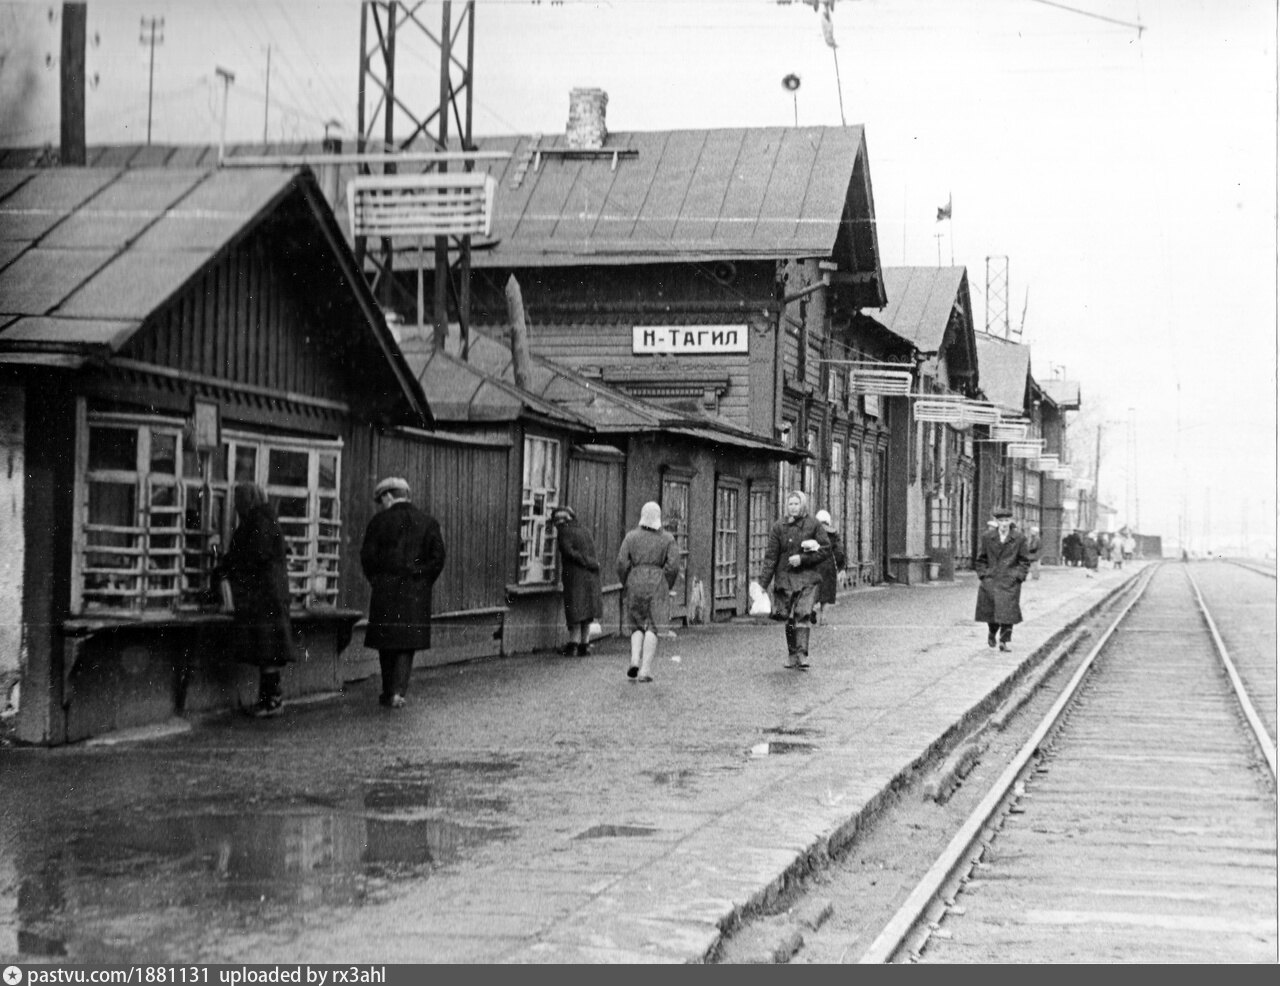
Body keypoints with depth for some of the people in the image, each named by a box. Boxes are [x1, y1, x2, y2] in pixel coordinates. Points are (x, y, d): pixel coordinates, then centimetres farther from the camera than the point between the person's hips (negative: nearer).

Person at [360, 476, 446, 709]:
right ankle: (398, 691, -8)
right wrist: (423, 583, 8)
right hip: (417, 594, 1)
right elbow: (438, 557, -1)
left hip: (385, 591, -1)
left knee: (386, 640, 11)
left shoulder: (379, 521, -3)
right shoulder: (428, 522, 3)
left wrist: (375, 582, 9)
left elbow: (367, 556, -6)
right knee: (408, 642, 5)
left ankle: (389, 692, 16)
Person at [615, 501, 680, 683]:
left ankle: (635, 660, -7)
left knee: (637, 626, 15)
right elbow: (673, 566, -6)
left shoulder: (631, 536, 2)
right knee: (652, 628, 2)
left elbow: (622, 563, -4)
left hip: (635, 583, 1)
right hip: (657, 584, -1)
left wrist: (625, 586, 9)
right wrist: (667, 588, 6)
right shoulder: (667, 538, 1)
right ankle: (645, 670, -5)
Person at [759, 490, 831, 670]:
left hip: (808, 577, -3)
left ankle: (802, 657, -18)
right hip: (785, 577, 3)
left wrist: (803, 558, -12)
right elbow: (771, 556, 3)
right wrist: (763, 583, -2)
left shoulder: (813, 524, -1)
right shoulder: (779, 527, 4)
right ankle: (792, 657, 20)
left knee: (803, 616, -16)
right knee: (789, 619, 8)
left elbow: (826, 550, -1)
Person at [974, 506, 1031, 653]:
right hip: (990, 580, 1)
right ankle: (992, 633, 32)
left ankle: (1004, 641, -1)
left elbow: (1025, 561, 7)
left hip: (1010, 581, -1)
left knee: (1008, 611, -8)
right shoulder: (987, 538, 5)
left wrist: (1018, 576, -3)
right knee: (990, 609, 4)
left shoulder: (1019, 539, 1)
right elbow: (980, 559, 12)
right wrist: (982, 574, 2)